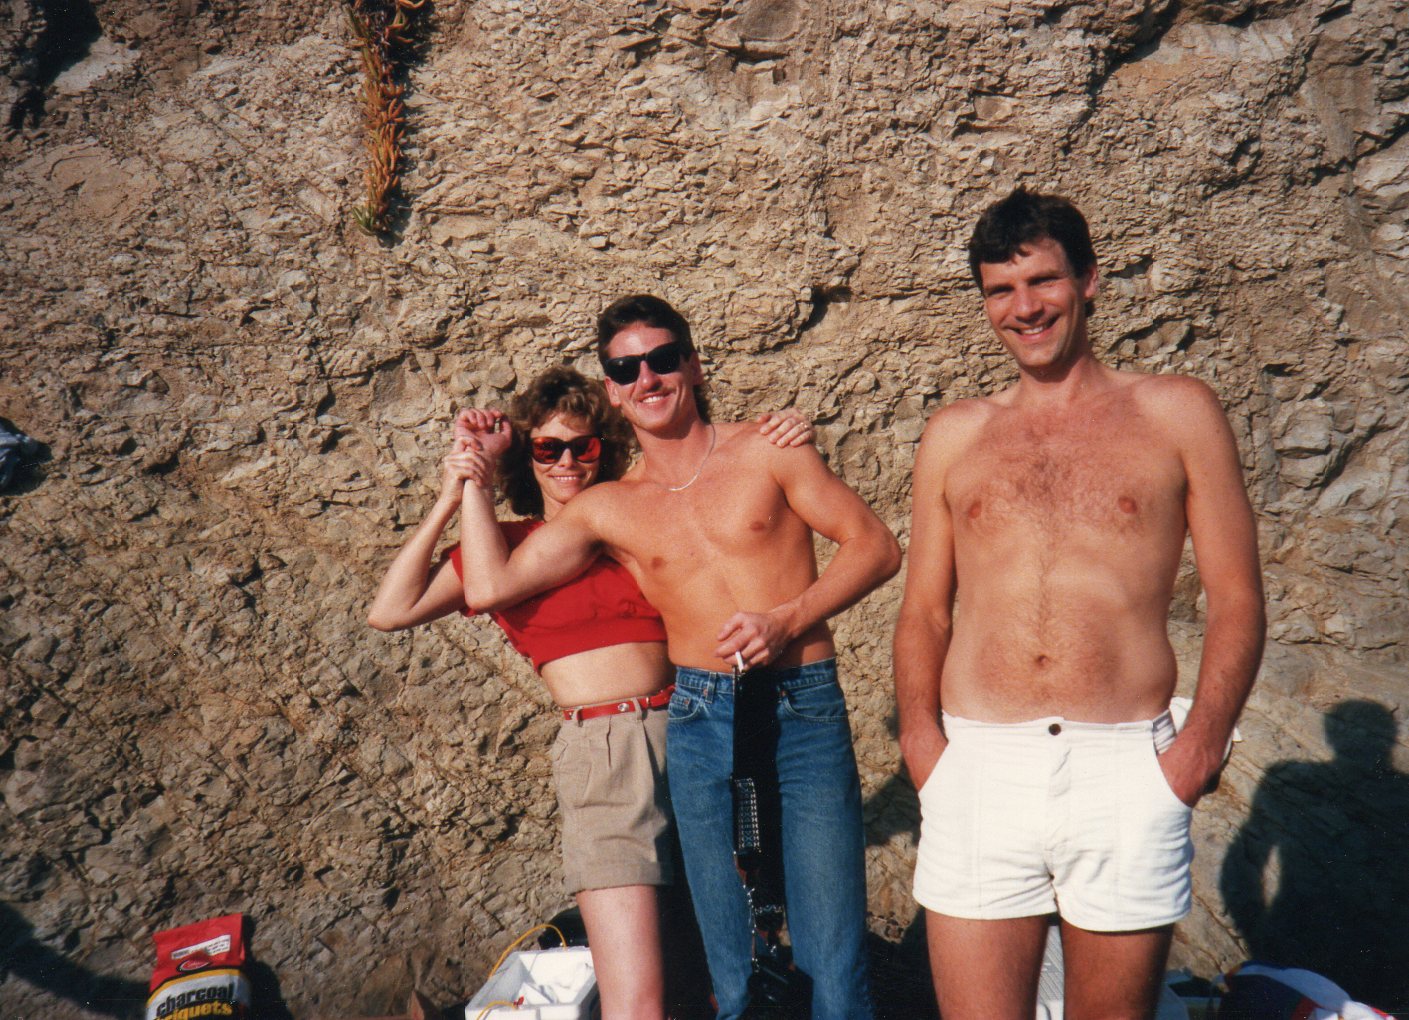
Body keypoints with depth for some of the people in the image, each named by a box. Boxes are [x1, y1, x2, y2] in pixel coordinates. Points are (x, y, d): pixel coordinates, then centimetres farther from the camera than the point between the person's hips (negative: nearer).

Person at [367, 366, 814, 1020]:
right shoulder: (507, 544, 11)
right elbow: (390, 612, 1)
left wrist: (788, 449, -1)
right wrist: (448, 503, -4)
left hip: (687, 729, 3)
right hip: (601, 749, -3)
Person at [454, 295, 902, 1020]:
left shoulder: (765, 452, 5)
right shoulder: (607, 508, 11)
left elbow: (875, 545, 2)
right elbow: (490, 585, 5)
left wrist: (786, 620, -11)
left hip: (805, 715, -2)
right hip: (701, 724, 2)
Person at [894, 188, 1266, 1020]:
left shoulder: (1177, 413, 8)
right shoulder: (954, 435, 13)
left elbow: (1237, 601, 5)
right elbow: (924, 610, 13)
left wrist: (1200, 746, -8)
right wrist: (921, 738, -2)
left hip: (1127, 771, -1)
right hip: (976, 770, 1)